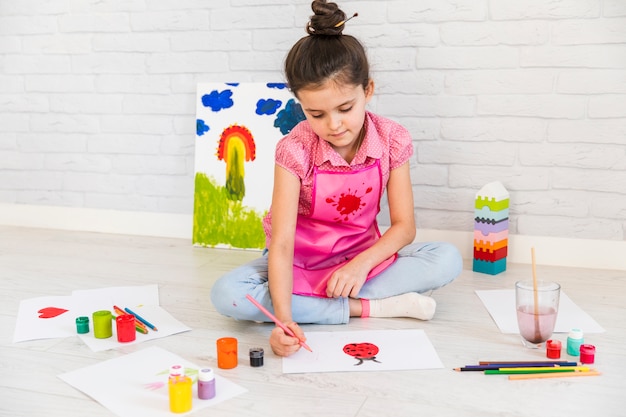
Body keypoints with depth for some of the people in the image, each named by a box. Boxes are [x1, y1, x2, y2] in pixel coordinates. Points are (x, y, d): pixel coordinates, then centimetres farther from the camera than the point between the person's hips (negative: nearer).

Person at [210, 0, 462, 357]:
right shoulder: (295, 150, -22)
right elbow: (281, 242, -29)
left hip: (362, 256, 2)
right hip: (300, 262, -1)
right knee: (227, 295, -29)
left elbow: (404, 226, -10)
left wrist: (362, 263, -28)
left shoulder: (392, 140, -14)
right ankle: (371, 307, -25)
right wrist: (284, 318, -42)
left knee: (448, 260, -20)